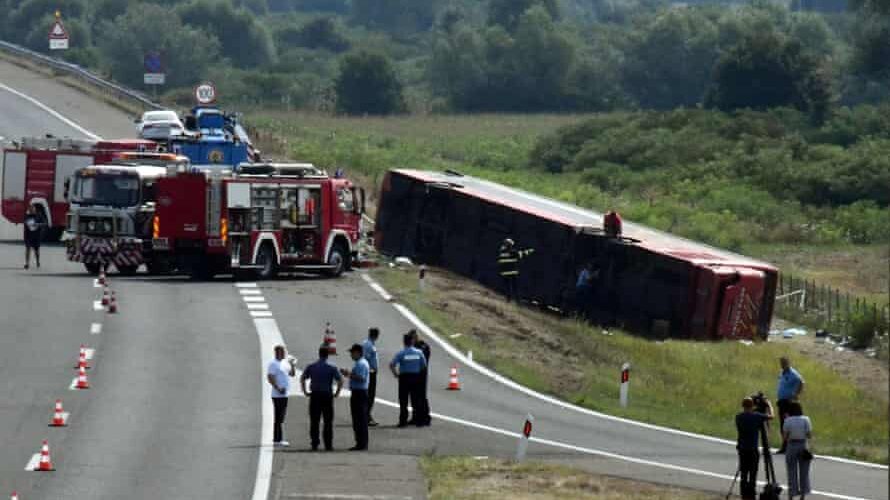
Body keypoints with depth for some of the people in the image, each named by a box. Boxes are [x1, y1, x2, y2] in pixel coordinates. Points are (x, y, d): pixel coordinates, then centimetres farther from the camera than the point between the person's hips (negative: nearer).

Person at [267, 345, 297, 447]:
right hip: (278, 395, -10)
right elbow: (270, 377, -18)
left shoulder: (283, 364, 17)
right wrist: (278, 389, -23)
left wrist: (292, 365, 4)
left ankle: (277, 439, 17)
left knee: (281, 417, 12)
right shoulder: (274, 364, -11)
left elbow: (292, 374, 21)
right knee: (279, 417, -9)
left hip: (284, 395, 10)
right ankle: (278, 439, -9)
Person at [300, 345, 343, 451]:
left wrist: (305, 392, 7)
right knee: (328, 422, 4)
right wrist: (337, 393, 1)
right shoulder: (332, 368, -3)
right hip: (327, 395, -2)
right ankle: (328, 445, 3)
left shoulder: (311, 367, 4)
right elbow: (340, 381, -9)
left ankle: (314, 445, 4)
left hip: (315, 395, 2)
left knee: (314, 422, 6)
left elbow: (302, 379, 3)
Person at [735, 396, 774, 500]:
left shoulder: (739, 417, 1)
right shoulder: (756, 416, -9)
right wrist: (769, 405, 21)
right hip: (753, 449, -4)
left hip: (742, 449, 4)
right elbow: (770, 416, 4)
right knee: (752, 474, 0)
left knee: (743, 474, 8)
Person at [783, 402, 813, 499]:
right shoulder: (806, 419, -4)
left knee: (792, 473, 5)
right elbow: (810, 436, -4)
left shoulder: (788, 421, -6)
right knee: (804, 472, 9)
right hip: (804, 447, 1)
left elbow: (785, 437, -5)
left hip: (792, 446, -1)